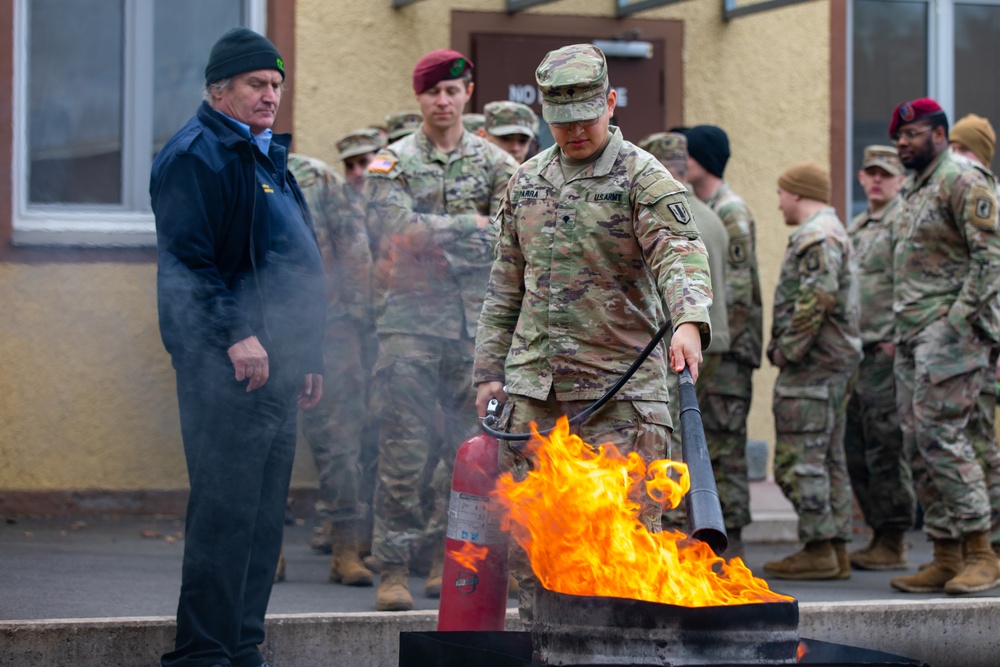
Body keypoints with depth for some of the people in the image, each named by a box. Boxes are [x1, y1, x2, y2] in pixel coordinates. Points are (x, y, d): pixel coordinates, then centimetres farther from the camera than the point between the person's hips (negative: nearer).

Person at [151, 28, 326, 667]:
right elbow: (187, 261, -16)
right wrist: (235, 334, -23)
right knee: (226, 510, -10)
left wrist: (307, 356, 22)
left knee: (264, 513, 10)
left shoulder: (267, 157, 23)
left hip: (273, 365, 9)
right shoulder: (196, 155, -7)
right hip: (227, 367, -9)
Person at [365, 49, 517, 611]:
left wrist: (433, 237, -12)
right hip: (411, 318, -2)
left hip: (476, 321, 2)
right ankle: (394, 566, -3)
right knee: (405, 448, -6)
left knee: (469, 448, 5)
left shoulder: (495, 163, 8)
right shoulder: (394, 162, 5)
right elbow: (402, 228, -10)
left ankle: (447, 560, 16)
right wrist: (470, 225, -6)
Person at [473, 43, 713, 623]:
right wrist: (489, 371, 15)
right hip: (532, 386, 5)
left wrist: (689, 321, -39)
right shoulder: (527, 182, 14)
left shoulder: (645, 178, -4)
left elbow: (680, 255, -20)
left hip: (621, 385, -5)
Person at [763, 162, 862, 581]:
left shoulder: (817, 236, -13)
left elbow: (817, 298, -24)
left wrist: (787, 349, -18)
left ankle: (819, 550, -11)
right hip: (835, 364, 11)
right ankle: (835, 551, 12)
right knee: (828, 459, 11)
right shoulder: (836, 234, 22)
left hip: (811, 364, -11)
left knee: (799, 459, -10)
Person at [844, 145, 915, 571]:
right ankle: (879, 535, 15)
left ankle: (893, 543, -6)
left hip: (886, 352, -9)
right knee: (856, 450, 8)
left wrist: (895, 339, -17)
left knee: (885, 448, -9)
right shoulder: (855, 228, 22)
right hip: (856, 352, 9)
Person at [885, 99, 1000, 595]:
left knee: (940, 435, -14)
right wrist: (900, 330, 15)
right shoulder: (913, 190, 20)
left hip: (949, 330, -9)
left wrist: (958, 318, -19)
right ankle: (946, 558, 9)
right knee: (917, 443, 6)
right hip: (912, 333, 9)